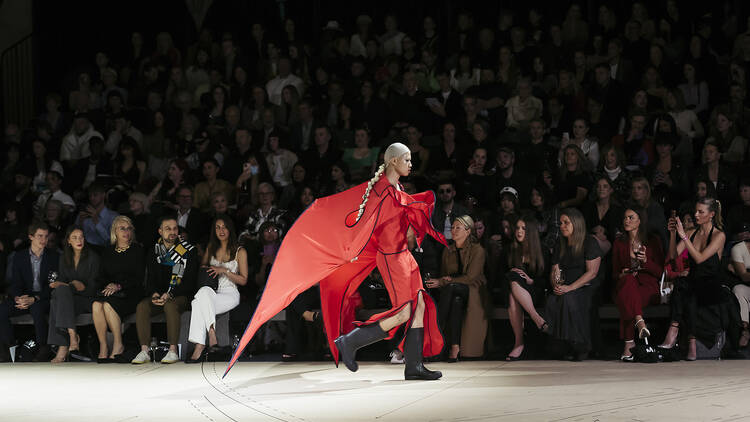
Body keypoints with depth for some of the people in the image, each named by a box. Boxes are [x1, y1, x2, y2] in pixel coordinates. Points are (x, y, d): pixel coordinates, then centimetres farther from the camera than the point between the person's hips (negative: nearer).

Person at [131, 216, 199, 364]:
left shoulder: (188, 251, -1)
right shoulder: (154, 252, 12)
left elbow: (189, 281, -7)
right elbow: (151, 279, 10)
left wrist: (169, 295, -20)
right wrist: (154, 294, -13)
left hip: (180, 296, -4)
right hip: (159, 296, 4)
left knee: (170, 305, -37)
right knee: (142, 306, -26)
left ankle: (173, 351, -36)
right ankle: (144, 351, -28)